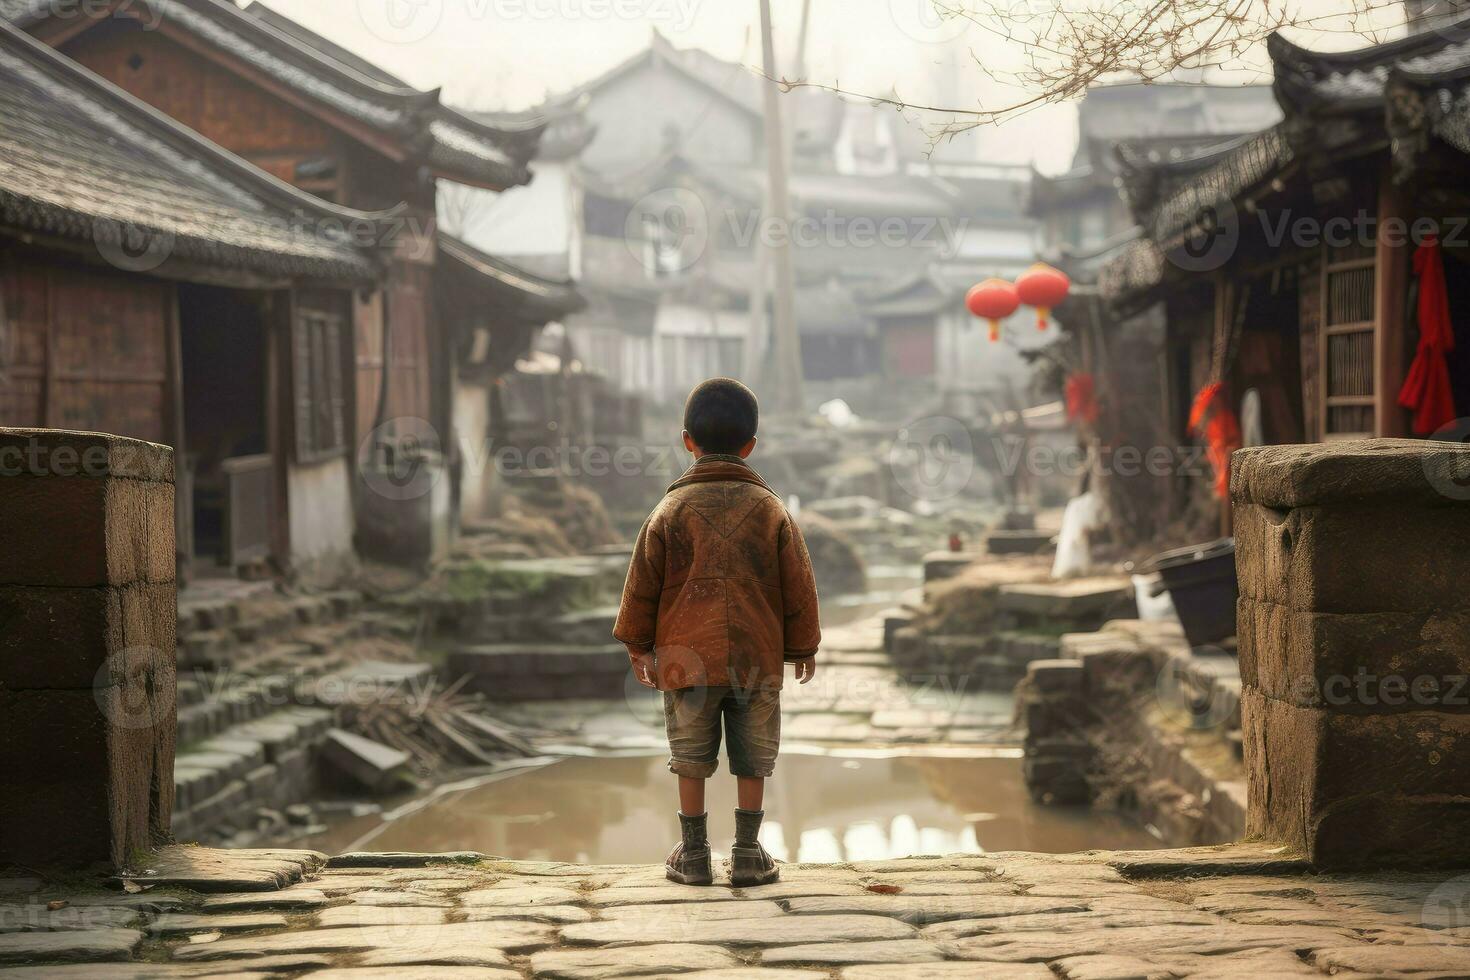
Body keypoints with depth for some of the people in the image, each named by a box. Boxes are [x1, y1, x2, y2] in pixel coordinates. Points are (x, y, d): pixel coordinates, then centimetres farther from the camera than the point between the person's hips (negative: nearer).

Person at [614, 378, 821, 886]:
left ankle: (693, 853, 10)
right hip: (758, 658, 0)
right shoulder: (772, 510, 1)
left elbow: (643, 581, 2)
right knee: (752, 757, 9)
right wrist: (802, 647, 15)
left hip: (686, 654, 0)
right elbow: (798, 584, 4)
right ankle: (747, 852, 9)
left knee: (691, 757, 8)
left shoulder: (671, 510, -1)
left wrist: (638, 644, 14)